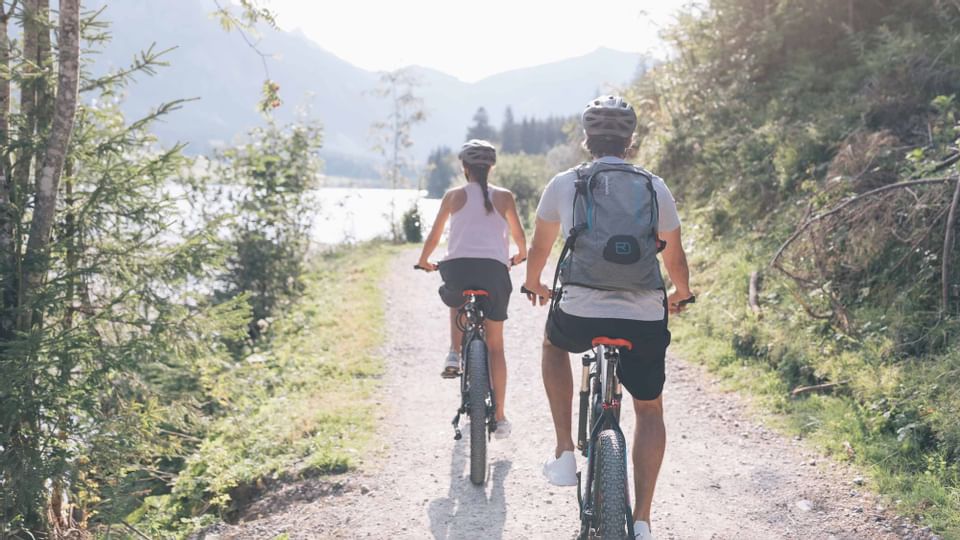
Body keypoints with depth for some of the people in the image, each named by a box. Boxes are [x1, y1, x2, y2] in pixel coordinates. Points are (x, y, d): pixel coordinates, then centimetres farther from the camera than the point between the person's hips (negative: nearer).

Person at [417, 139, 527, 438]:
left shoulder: (454, 195, 10)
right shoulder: (504, 196, 11)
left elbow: (433, 237, 15)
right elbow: (520, 237, 16)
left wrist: (424, 262, 33)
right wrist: (520, 256, 38)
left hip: (457, 266, 0)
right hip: (494, 268, 0)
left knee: (456, 302, 37)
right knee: (495, 345, 11)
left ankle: (455, 354, 14)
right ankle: (499, 417, 10)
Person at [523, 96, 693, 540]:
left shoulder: (564, 184, 5)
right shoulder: (655, 188, 7)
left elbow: (539, 248, 19)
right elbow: (675, 259, 17)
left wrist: (534, 285, 40)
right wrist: (681, 295, 38)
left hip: (580, 315, -1)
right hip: (645, 321, 1)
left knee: (553, 342, 34)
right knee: (649, 411, 21)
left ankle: (564, 453, 25)